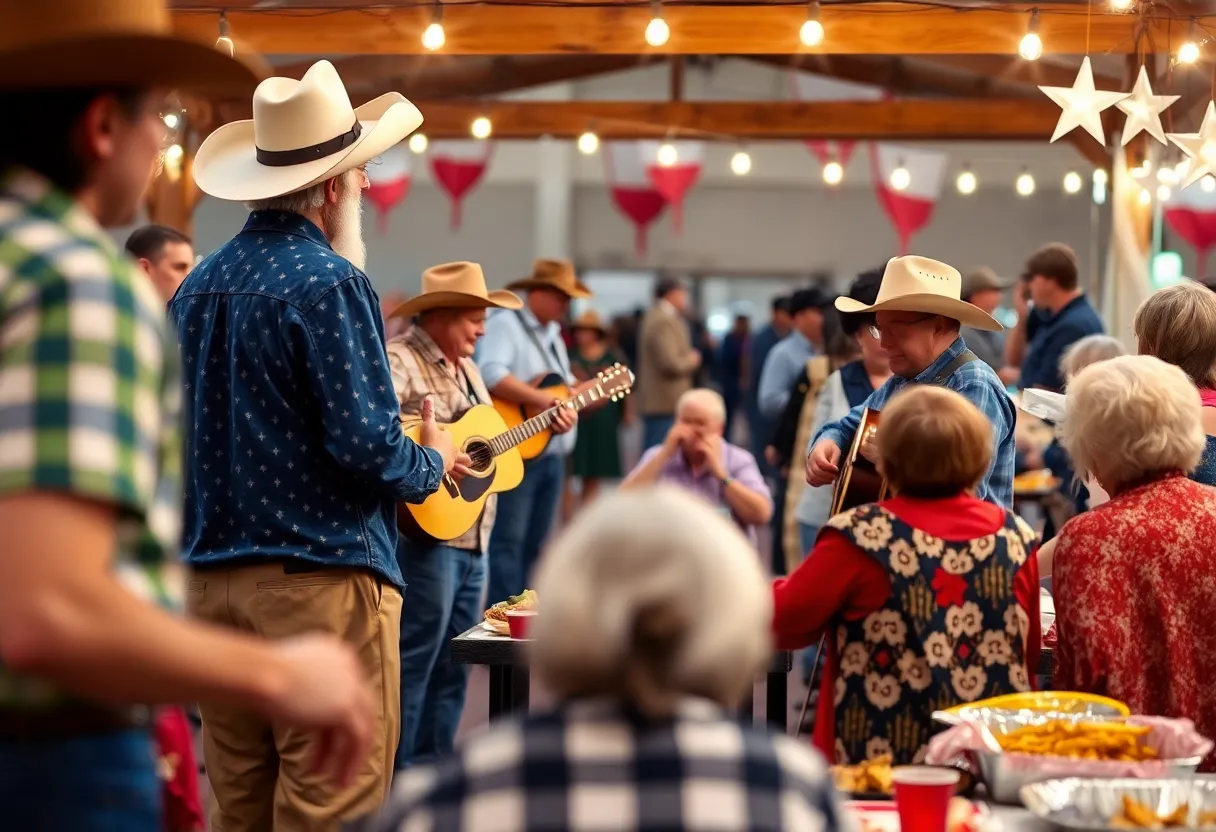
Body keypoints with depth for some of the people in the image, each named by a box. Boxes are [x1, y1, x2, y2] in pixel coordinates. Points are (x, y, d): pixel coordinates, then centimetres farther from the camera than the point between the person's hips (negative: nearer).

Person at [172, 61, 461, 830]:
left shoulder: (199, 285, 10)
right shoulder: (328, 281, -13)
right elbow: (367, 445, -18)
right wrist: (434, 462, 1)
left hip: (212, 576, 8)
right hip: (321, 574, -8)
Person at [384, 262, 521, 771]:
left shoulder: (464, 365, 18)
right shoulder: (400, 359, -12)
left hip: (472, 540, 10)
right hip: (426, 533, -10)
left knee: (454, 665, 14)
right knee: (413, 660, -6)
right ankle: (394, 777, 0)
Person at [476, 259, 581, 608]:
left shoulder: (552, 334, 20)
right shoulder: (504, 325, -9)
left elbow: (564, 387, 23)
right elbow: (491, 376, -26)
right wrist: (545, 400, -26)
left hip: (552, 455, 9)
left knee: (535, 544, 11)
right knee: (507, 540, -10)